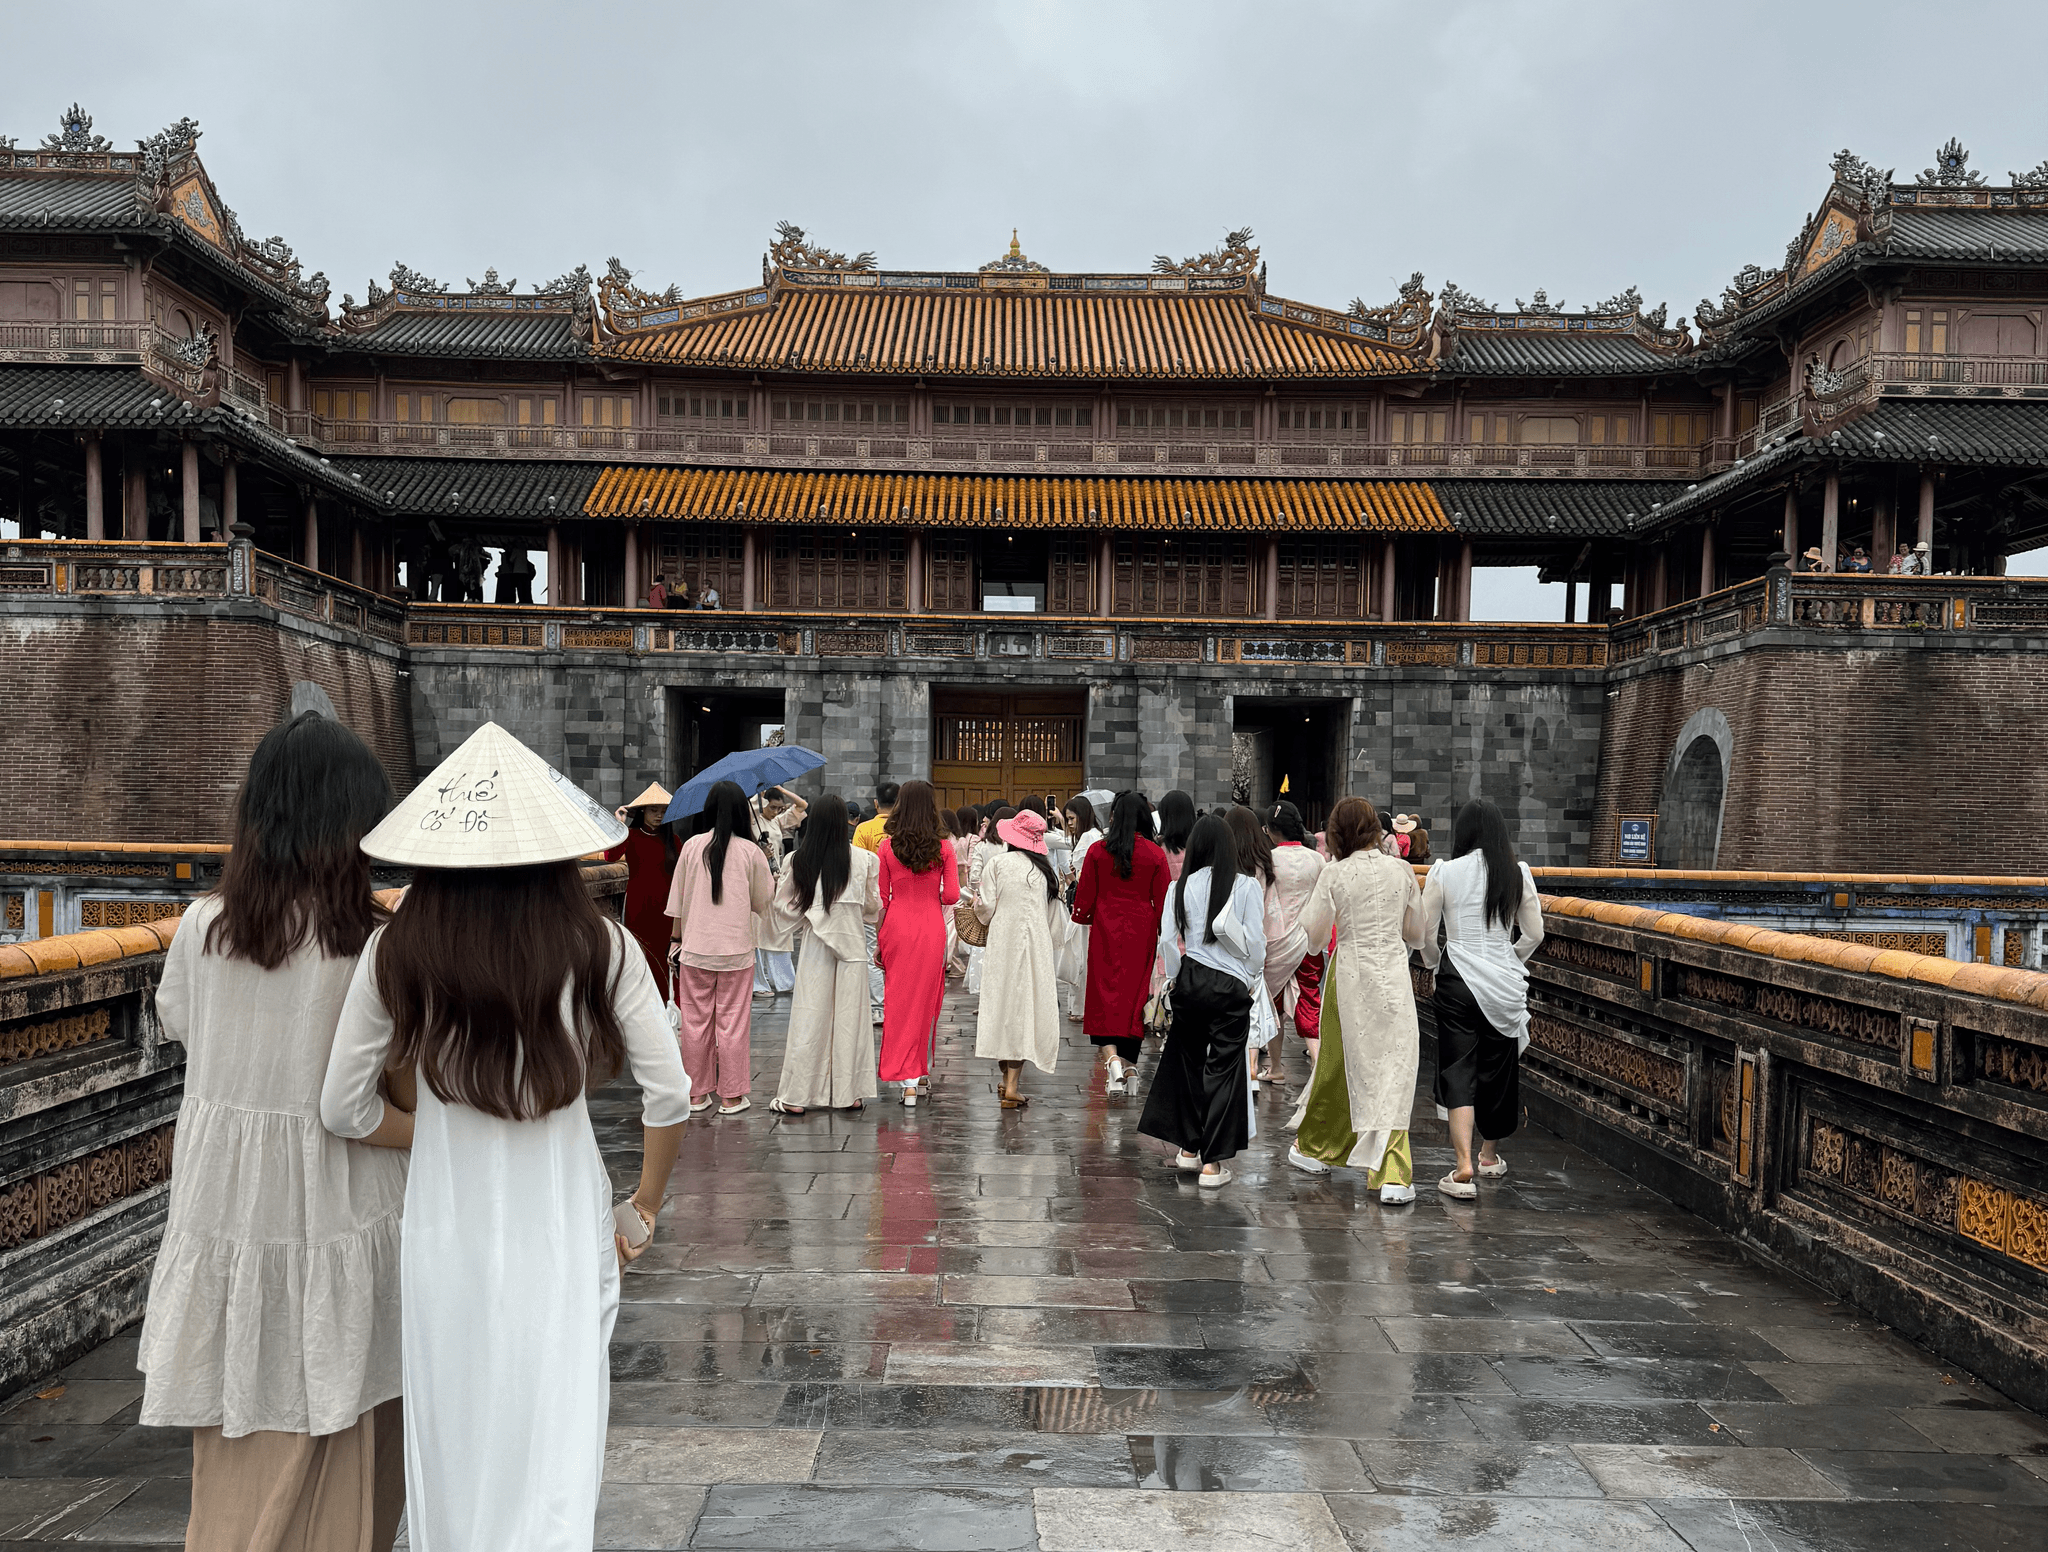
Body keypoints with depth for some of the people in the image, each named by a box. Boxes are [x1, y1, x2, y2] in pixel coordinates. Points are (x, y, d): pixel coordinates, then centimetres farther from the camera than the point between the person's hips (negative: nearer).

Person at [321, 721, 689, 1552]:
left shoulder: (394, 954, -9)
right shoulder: (600, 947, -12)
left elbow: (343, 1109, 0)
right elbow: (670, 1096, -9)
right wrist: (645, 1204, 7)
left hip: (445, 1236, 2)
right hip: (563, 1228, -1)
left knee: (450, 1453, 20)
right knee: (555, 1460, 11)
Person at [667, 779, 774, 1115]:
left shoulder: (692, 846, -2)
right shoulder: (751, 852, -6)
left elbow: (678, 898, 4)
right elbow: (763, 902, 3)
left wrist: (675, 938, 14)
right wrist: (765, 866, 17)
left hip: (695, 948, 2)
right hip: (736, 949, -2)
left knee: (695, 1021, 10)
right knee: (732, 1023, 5)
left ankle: (697, 1094, 18)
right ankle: (731, 1097, 11)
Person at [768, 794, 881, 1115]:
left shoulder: (799, 860, -5)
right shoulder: (863, 859, -5)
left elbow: (783, 905, 1)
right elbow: (874, 906, 4)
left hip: (816, 944, 0)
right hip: (852, 943, 0)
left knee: (810, 1017, 4)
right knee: (849, 1015, 7)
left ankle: (796, 1096, 7)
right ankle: (848, 1093, 13)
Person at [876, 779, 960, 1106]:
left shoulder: (887, 846, -3)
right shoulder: (944, 848, -3)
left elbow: (881, 898, 1)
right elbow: (951, 896, -5)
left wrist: (878, 939, 9)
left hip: (897, 926, 0)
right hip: (931, 929, 0)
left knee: (899, 1001, 6)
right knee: (926, 1000, 12)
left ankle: (907, 1079, 1)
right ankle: (922, 1074, 19)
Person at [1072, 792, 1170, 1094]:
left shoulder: (1097, 851, -4)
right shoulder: (1156, 854, -4)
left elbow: (1085, 894, 3)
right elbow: (1162, 900, -1)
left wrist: (1081, 916, 23)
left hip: (1106, 929, -1)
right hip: (1141, 932, 1)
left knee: (1105, 993, 1)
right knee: (1135, 993, 10)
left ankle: (1112, 1059, -18)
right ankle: (1129, 1065, 18)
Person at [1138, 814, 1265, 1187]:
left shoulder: (1180, 887, -1)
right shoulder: (1246, 887, -5)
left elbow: (1168, 940, -1)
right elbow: (1255, 942, -5)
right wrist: (1253, 979, 11)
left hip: (1190, 980, 2)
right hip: (1231, 985, -2)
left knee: (1188, 1062, 17)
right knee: (1223, 1069, 3)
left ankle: (1188, 1147, 24)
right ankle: (1212, 1163, 3)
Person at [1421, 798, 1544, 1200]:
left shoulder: (1445, 873, -7)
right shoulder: (1518, 874, -1)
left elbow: (1423, 932, -3)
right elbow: (1534, 933, 4)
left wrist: (1433, 961, 16)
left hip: (1457, 982, -2)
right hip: (1503, 984, 2)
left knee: (1457, 1070, 1)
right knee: (1497, 1069, 16)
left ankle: (1464, 1165, -12)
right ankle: (1489, 1156, 32)